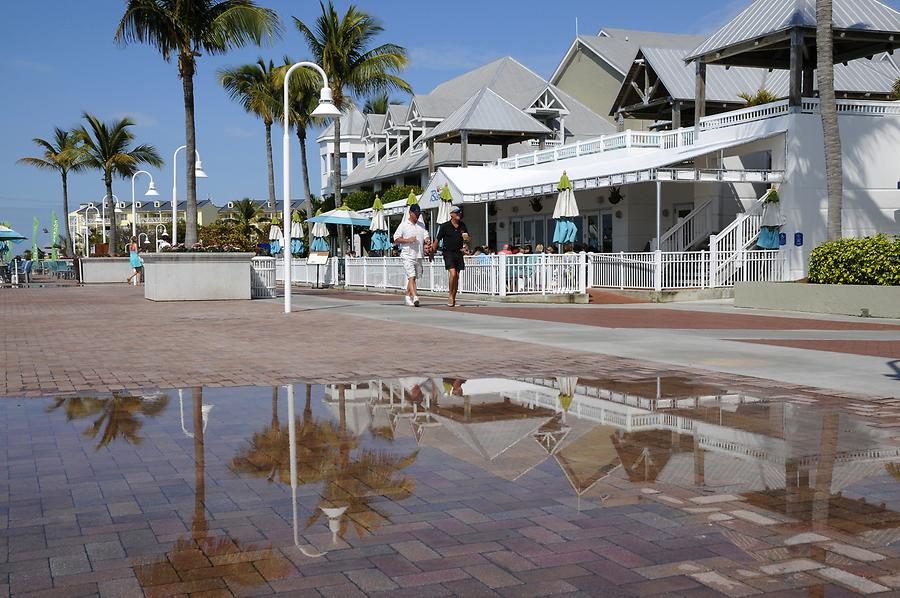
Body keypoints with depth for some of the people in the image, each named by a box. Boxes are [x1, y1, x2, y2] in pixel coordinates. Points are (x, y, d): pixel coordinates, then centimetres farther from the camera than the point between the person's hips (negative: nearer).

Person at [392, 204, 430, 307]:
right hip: (407, 255, -6)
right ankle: (415, 297, -25)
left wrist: (428, 241, -9)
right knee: (411, 277, -15)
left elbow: (426, 237, 15)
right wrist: (408, 240, -15)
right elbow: (396, 239, -2)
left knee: (413, 278, 10)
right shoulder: (403, 225, -1)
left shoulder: (422, 225, 15)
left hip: (418, 255, 6)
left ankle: (408, 296, 22)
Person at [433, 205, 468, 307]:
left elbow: (467, 240, 16)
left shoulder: (462, 225, 9)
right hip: (448, 253, -5)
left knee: (457, 276, 6)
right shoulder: (445, 226, -5)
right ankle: (450, 295, -1)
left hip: (459, 253, 5)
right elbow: (437, 240, 0)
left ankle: (453, 298, 15)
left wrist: (466, 238, -8)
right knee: (452, 274, -17)